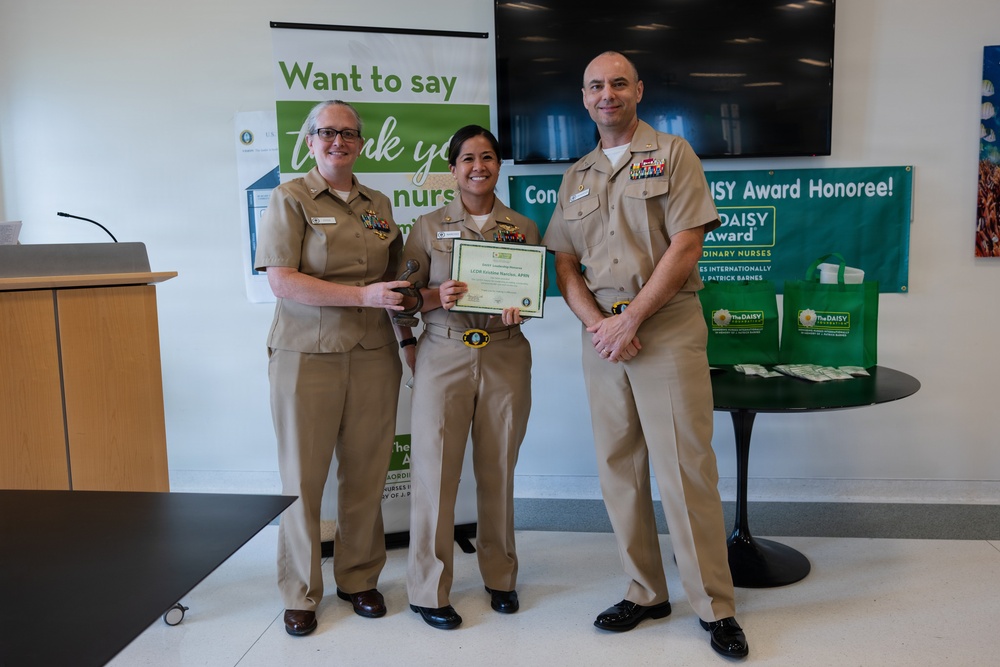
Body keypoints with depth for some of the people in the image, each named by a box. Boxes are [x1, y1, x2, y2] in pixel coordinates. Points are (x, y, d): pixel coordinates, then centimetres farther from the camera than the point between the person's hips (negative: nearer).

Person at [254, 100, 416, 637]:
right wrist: (363, 295, -18)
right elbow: (281, 282, -12)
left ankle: (359, 579, 26)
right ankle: (300, 594, 21)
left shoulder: (378, 205, 14)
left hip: (373, 355, 4)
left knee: (366, 473, 8)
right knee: (303, 477, 5)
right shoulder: (291, 199, -1)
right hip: (306, 355, -3)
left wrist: (407, 336, 11)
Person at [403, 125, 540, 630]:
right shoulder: (428, 227, 6)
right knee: (435, 469, -1)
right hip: (445, 355, -1)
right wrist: (437, 297, -16)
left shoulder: (524, 228, 9)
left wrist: (520, 307, -11)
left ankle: (500, 577, 27)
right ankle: (428, 589, 14)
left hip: (505, 356, 2)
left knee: (498, 469, 8)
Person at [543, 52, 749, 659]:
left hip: (667, 327, -5)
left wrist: (630, 320, -12)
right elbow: (563, 264, 10)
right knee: (619, 467, 7)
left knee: (685, 468, -5)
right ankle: (647, 593, 21)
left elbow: (685, 248, -8)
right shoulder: (576, 177, 16)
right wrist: (598, 324, -7)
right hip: (602, 332, 5)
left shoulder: (672, 154, 2)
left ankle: (716, 607, 8)